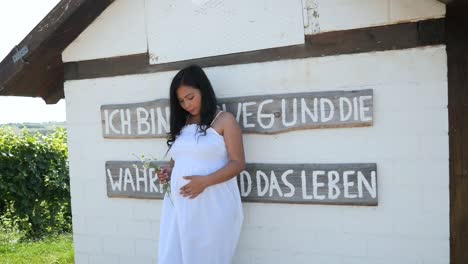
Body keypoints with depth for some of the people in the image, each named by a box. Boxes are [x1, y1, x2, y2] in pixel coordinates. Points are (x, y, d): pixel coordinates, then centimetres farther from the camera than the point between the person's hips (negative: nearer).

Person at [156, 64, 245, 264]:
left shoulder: (224, 120, -1)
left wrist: (205, 181, -19)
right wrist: (169, 171, 4)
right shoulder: (181, 124, 17)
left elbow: (238, 163, -7)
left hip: (212, 205, -5)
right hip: (178, 204, 5)